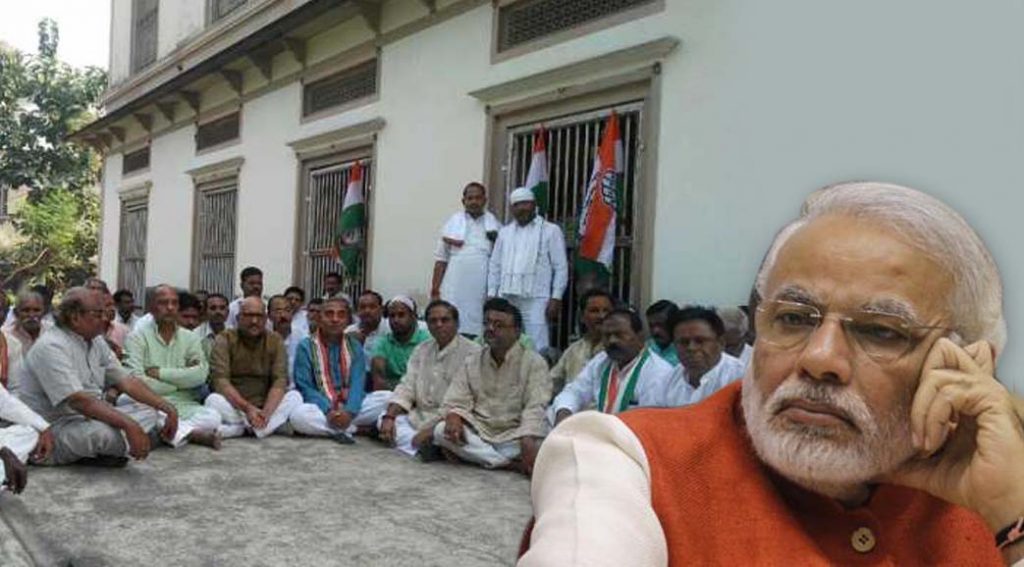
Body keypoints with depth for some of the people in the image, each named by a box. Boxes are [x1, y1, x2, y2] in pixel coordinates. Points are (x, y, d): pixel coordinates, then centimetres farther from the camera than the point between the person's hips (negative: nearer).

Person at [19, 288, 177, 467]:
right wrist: (129, 425, -36)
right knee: (105, 432, -37)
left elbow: (127, 381, 8)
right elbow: (78, 400, -30)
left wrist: (167, 408, -3)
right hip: (52, 430, -9)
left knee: (148, 412, -2)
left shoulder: (96, 341, 9)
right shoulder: (51, 347, -18)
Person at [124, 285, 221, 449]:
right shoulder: (138, 337, 4)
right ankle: (192, 434, -29)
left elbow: (201, 374, -5)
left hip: (183, 405, 1)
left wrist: (160, 373, -8)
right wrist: (181, 381, -3)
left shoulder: (191, 338, 13)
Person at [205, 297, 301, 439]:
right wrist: (247, 408, -28)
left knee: (295, 396, -22)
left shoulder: (275, 341, 4)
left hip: (266, 406, 2)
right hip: (234, 406, -2)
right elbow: (220, 380, -14)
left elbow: (280, 380, -7)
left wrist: (266, 412, -25)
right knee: (213, 400, -30)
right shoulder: (224, 339, -2)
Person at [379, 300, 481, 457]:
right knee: (383, 419, -12)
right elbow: (407, 387, 10)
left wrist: (431, 429, -25)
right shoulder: (422, 350, 13)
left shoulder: (471, 353, -12)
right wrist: (389, 417, -8)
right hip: (419, 417, 7)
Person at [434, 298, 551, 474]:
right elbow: (456, 401, 5)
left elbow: (535, 408, -15)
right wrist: (454, 419, -20)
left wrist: (528, 442, -33)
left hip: (514, 437, -4)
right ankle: (511, 463, -23)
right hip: (478, 434, 4)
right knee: (441, 431, -23)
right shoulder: (471, 363, 11)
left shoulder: (534, 362, -3)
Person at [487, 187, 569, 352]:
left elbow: (561, 268, 1)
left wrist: (556, 298, -7)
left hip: (536, 300, -4)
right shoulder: (504, 232, 18)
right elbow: (495, 266, 19)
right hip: (506, 298, 4)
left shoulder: (550, 230, 5)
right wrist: (491, 295, 10)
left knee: (536, 347, -8)